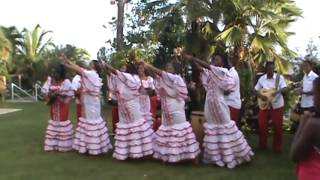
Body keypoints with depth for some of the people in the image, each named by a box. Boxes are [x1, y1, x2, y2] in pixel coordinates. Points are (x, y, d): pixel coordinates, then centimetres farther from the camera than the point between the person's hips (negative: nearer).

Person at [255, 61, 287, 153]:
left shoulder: (279, 77, -6)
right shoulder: (262, 78, -1)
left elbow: (284, 89, -13)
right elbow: (256, 90, 3)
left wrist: (278, 91, -33)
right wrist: (261, 96, -17)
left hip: (277, 105, -2)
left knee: (278, 126, 3)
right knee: (262, 125, 3)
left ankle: (277, 146, 18)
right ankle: (262, 144, 21)